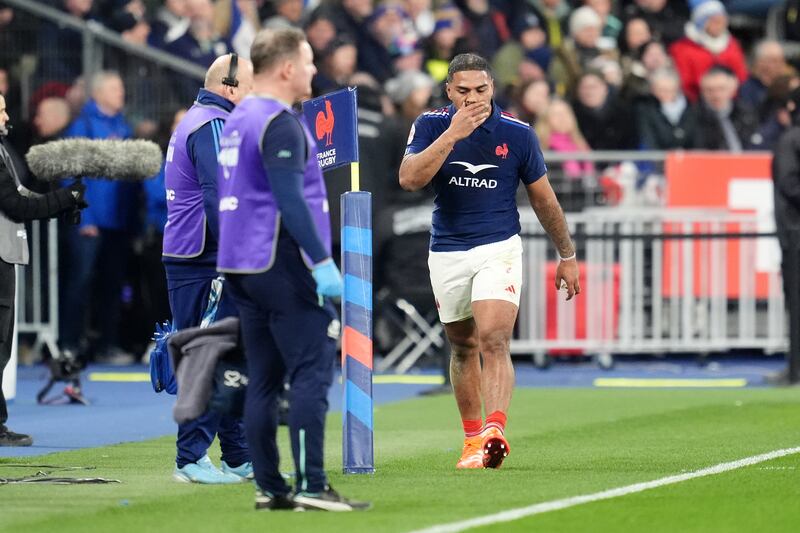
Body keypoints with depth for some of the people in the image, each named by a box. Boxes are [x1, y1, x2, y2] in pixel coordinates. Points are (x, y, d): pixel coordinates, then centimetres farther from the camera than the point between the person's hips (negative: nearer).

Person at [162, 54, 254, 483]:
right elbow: (219, 197, -21)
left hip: (186, 259, 11)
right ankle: (191, 459, -6)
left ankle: (240, 458, 17)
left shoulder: (195, 121, 21)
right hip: (203, 264, -11)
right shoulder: (212, 126, -13)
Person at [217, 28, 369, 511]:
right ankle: (311, 486, -12)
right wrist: (322, 262, -21)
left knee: (265, 379, 9)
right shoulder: (280, 124, -13)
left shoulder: (239, 119, 16)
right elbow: (290, 200, -21)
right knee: (312, 371, -8)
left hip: (243, 266, 9)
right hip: (281, 266, -9)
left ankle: (269, 488, 8)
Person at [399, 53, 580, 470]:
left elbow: (543, 199, 7)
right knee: (463, 349, 12)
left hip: (499, 249, -2)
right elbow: (409, 178, -20)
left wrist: (567, 255, 12)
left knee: (494, 341, -20)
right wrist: (453, 134, -27)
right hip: (447, 253, 2)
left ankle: (495, 431, -33)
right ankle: (472, 439, 23)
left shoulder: (517, 134, -5)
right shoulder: (431, 125, -4)